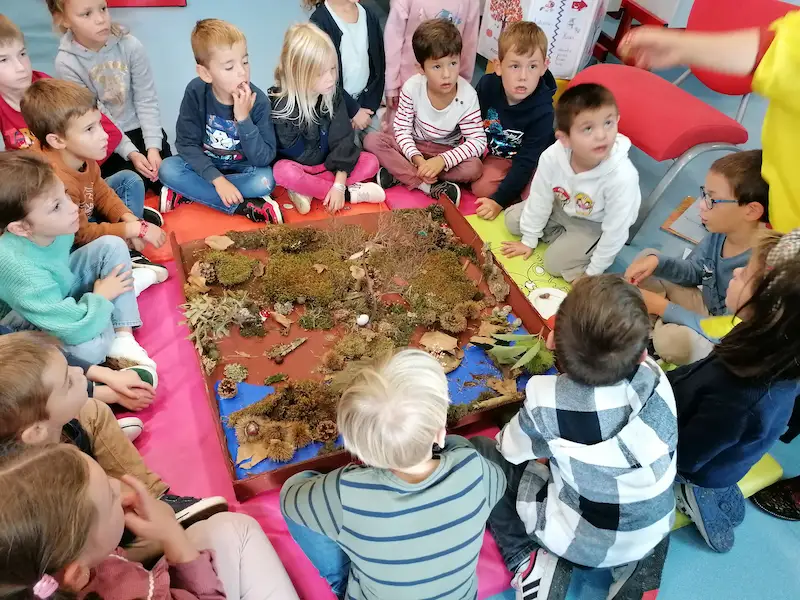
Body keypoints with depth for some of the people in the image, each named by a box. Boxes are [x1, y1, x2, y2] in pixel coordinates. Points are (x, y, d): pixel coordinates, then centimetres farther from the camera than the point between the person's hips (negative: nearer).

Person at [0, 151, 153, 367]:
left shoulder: (50, 228, -19)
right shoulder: (19, 269, -39)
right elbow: (75, 329, -36)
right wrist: (101, 297, -20)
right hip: (32, 320, -8)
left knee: (112, 245, -7)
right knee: (90, 347, -35)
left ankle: (123, 337, -10)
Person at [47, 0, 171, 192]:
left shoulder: (130, 45, -13)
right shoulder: (66, 63, -16)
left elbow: (146, 100, -9)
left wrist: (153, 147, -17)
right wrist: (131, 153, -23)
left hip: (141, 130, 2)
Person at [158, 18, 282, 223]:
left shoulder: (258, 100, -22)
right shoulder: (195, 92, -18)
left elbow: (264, 159, -23)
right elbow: (186, 143, -16)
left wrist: (243, 118, -35)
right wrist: (217, 180, -28)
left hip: (242, 168, -1)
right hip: (205, 165, 2)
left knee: (264, 180, -31)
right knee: (167, 169, -23)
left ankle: (184, 193, -18)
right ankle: (244, 206, -22)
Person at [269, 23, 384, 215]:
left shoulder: (334, 95, -10)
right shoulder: (282, 106, -21)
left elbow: (342, 140, -15)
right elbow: (298, 154, -17)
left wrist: (339, 184, -24)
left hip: (329, 164, 4)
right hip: (298, 167, -4)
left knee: (370, 162, -14)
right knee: (284, 173, -37)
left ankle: (308, 190, -23)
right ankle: (351, 193, -23)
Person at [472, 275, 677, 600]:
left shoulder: (544, 400, -29)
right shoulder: (656, 381, -22)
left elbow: (512, 449, -8)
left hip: (575, 540, -3)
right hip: (651, 534, 3)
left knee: (477, 451, 5)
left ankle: (532, 565, 3)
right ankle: (637, 572, 19)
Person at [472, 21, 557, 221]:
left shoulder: (542, 112, -28)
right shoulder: (486, 85, -19)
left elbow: (526, 162, -28)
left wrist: (499, 201, -32)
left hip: (533, 161, -3)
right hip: (496, 154, 4)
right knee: (481, 188, -23)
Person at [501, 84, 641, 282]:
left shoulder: (622, 177, -41)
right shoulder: (552, 156, -32)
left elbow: (615, 231, -27)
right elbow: (539, 198, -14)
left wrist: (593, 272, -16)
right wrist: (529, 240, -1)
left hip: (595, 223, -4)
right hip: (561, 206, 5)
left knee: (555, 262, -14)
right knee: (513, 219, 4)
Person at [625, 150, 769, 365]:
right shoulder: (721, 231, -13)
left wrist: (663, 307, -28)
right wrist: (656, 261, -16)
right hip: (706, 307, 7)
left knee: (673, 339, -37)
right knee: (648, 257, 2)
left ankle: (661, 328, -1)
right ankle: (659, 325, -3)